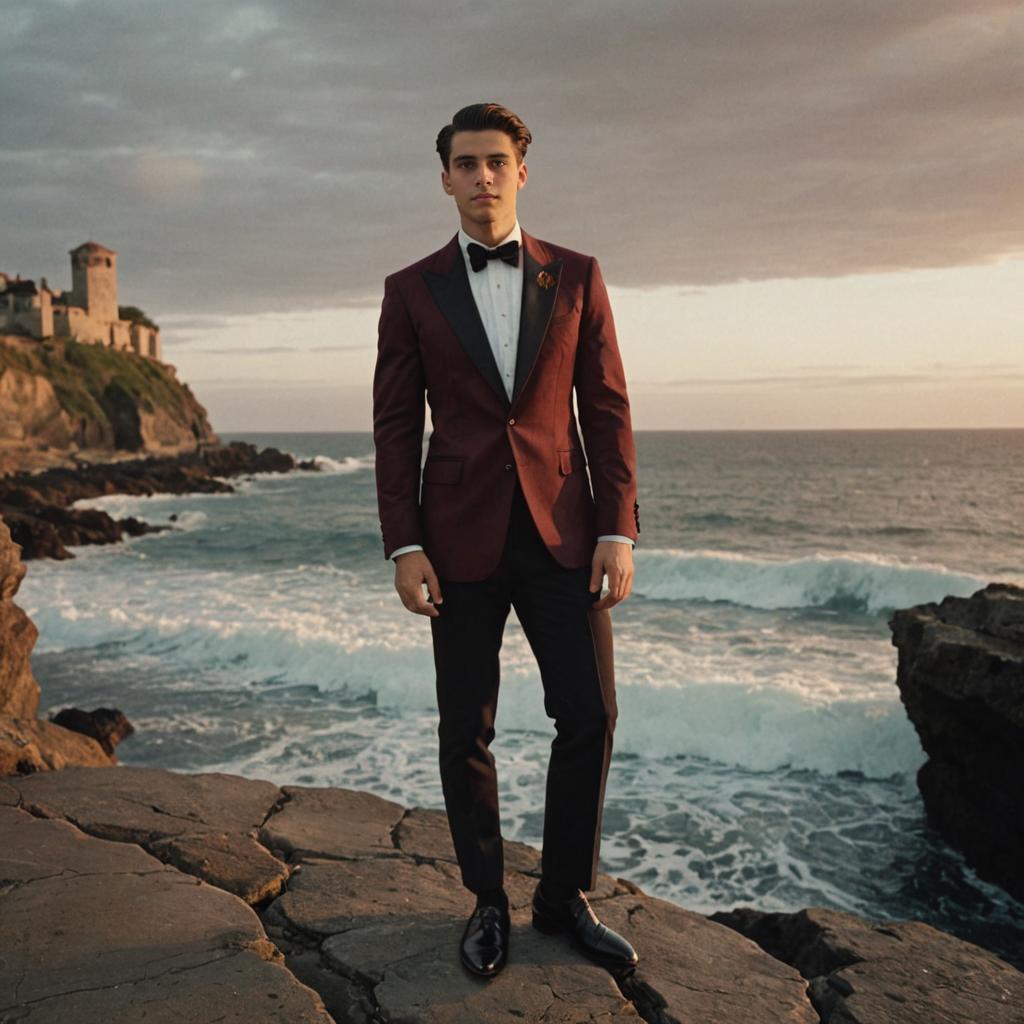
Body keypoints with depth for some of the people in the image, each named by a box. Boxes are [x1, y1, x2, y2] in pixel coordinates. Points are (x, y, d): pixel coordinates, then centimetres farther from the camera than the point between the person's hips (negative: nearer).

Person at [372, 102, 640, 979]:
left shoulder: (576, 276, 6)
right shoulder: (411, 290, 4)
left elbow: (607, 408, 2)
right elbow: (396, 426, 2)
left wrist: (619, 529, -6)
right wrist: (404, 547, -7)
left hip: (560, 530, 1)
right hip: (461, 534, -1)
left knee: (589, 715, 1)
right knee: (467, 729, 5)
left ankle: (566, 895, 22)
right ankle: (488, 901, 25)